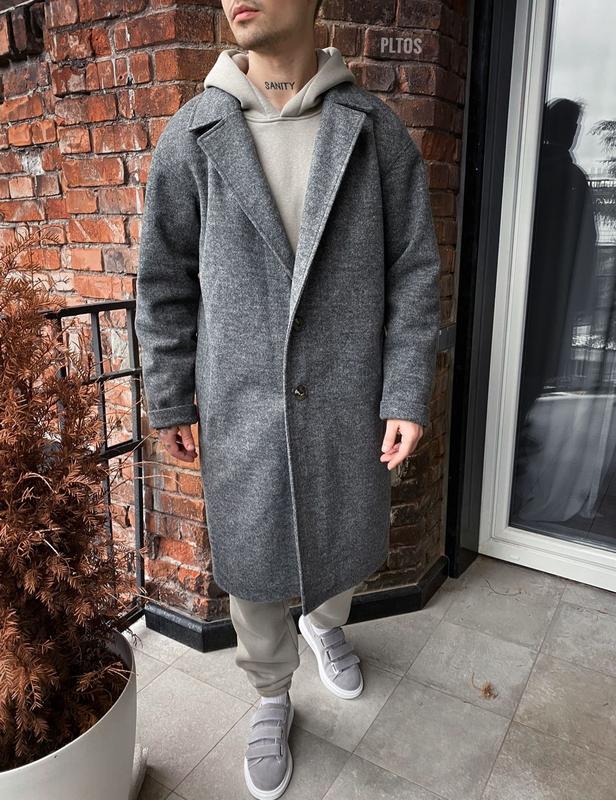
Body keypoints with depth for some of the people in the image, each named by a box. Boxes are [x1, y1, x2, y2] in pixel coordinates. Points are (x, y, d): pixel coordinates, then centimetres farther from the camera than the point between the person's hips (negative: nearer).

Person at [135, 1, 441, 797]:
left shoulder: (378, 129, -1)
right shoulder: (192, 134, -1)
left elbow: (413, 272, -1)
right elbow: (165, 281, 3)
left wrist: (408, 396, -7)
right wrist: (169, 401, 4)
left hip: (347, 395, 1)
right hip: (242, 403, 0)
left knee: (348, 540, 17)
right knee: (252, 560, 11)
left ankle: (324, 623, 53)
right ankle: (272, 697, 40)